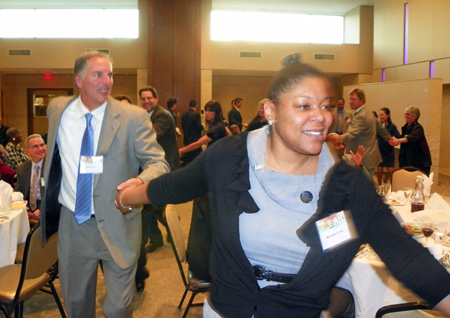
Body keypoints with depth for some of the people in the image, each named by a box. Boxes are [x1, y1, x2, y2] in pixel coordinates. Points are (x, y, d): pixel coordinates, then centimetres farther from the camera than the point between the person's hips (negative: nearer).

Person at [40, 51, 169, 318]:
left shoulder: (133, 117, -13)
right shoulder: (57, 109, 1)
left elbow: (158, 162, -15)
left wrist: (141, 181, -37)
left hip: (117, 226, -3)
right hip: (72, 224, 4)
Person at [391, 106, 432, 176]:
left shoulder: (418, 128, -15)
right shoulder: (405, 127, 9)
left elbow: (412, 137, -33)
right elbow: (402, 138, 17)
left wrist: (399, 140, -51)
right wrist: (395, 140, -6)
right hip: (407, 158, 7)